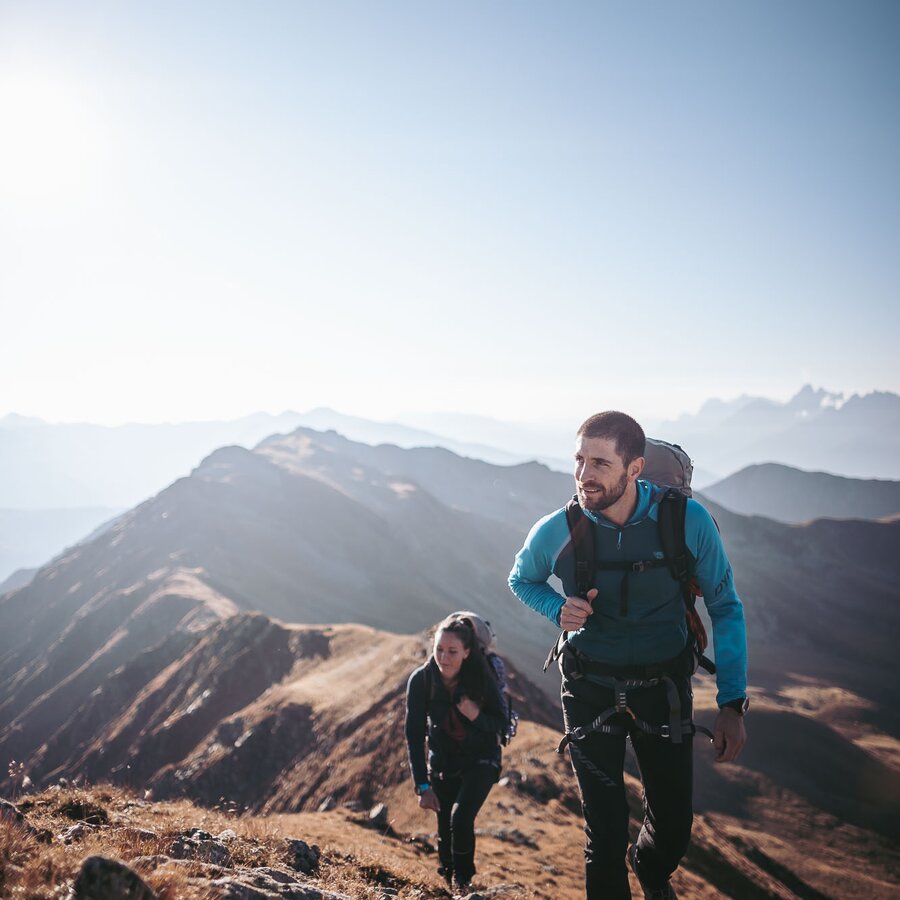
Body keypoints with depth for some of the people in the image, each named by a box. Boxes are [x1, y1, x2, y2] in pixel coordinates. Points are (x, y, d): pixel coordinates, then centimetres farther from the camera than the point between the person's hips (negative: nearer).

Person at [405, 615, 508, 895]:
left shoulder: (481, 678, -24)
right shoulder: (420, 680, -22)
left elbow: (500, 722, -11)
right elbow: (414, 735, -18)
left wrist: (476, 716, -33)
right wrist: (422, 786, -21)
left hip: (481, 759, -2)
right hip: (443, 761, 2)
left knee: (461, 819, -18)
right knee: (444, 827, 4)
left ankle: (462, 881, 9)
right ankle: (449, 881, 31)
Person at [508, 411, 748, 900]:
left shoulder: (688, 520, -19)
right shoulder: (555, 532, -17)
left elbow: (725, 607, -7)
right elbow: (521, 580, 6)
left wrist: (732, 703, -13)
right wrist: (559, 610, -16)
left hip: (663, 688, 1)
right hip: (590, 689, -1)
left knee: (674, 828, 12)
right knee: (606, 833, 0)